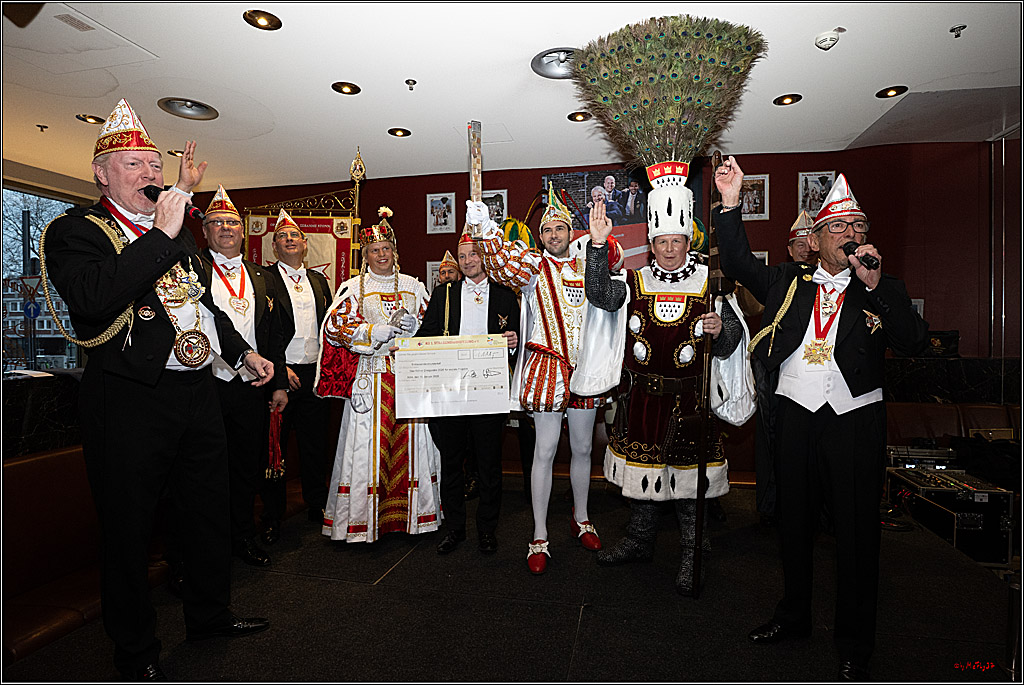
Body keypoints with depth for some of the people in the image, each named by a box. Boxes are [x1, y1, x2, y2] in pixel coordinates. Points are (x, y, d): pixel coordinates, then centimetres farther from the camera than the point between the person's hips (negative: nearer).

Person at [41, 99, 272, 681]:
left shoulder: (178, 235, 16)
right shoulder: (75, 230, -5)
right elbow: (93, 298, -25)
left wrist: (245, 353, 21)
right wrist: (163, 233, -22)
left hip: (199, 393, 7)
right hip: (131, 402, -6)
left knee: (212, 515, 18)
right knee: (129, 531, 8)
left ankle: (211, 615, 39)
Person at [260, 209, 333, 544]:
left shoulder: (319, 280, 14)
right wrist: (279, 367, -15)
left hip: (316, 374, 4)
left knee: (315, 444, 13)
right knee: (274, 446, 6)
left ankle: (317, 505, 28)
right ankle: (273, 517, 20)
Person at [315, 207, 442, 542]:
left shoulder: (414, 285, 15)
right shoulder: (353, 287, 6)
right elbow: (335, 326, -6)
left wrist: (414, 326, -10)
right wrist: (380, 331, -15)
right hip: (370, 375, -2)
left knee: (410, 441, 5)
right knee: (368, 442, -3)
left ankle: (414, 513, 17)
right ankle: (363, 520, 9)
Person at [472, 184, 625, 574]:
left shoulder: (586, 261, 12)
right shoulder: (534, 266, -2)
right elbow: (508, 267, -20)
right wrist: (487, 229, -36)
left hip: (584, 367, 4)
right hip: (547, 365, -3)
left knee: (582, 448, 14)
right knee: (545, 451, -1)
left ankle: (581, 519, 35)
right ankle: (539, 538, 11)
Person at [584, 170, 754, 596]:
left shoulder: (711, 284, 3)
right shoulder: (635, 282, 5)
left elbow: (728, 346, 4)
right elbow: (599, 296, -14)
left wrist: (720, 330, -19)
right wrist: (598, 245, -20)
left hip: (689, 399, -1)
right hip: (641, 396, 2)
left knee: (688, 475, 5)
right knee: (640, 467, 13)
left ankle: (692, 556, 24)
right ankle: (639, 541, 33)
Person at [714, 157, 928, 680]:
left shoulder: (882, 290, 4)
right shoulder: (788, 282, 9)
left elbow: (915, 342, -8)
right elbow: (738, 262, 7)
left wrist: (873, 285, -18)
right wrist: (730, 204, -2)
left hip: (855, 420, -1)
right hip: (795, 416, 2)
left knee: (856, 532, 6)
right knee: (793, 521, 14)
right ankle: (794, 615, 35)